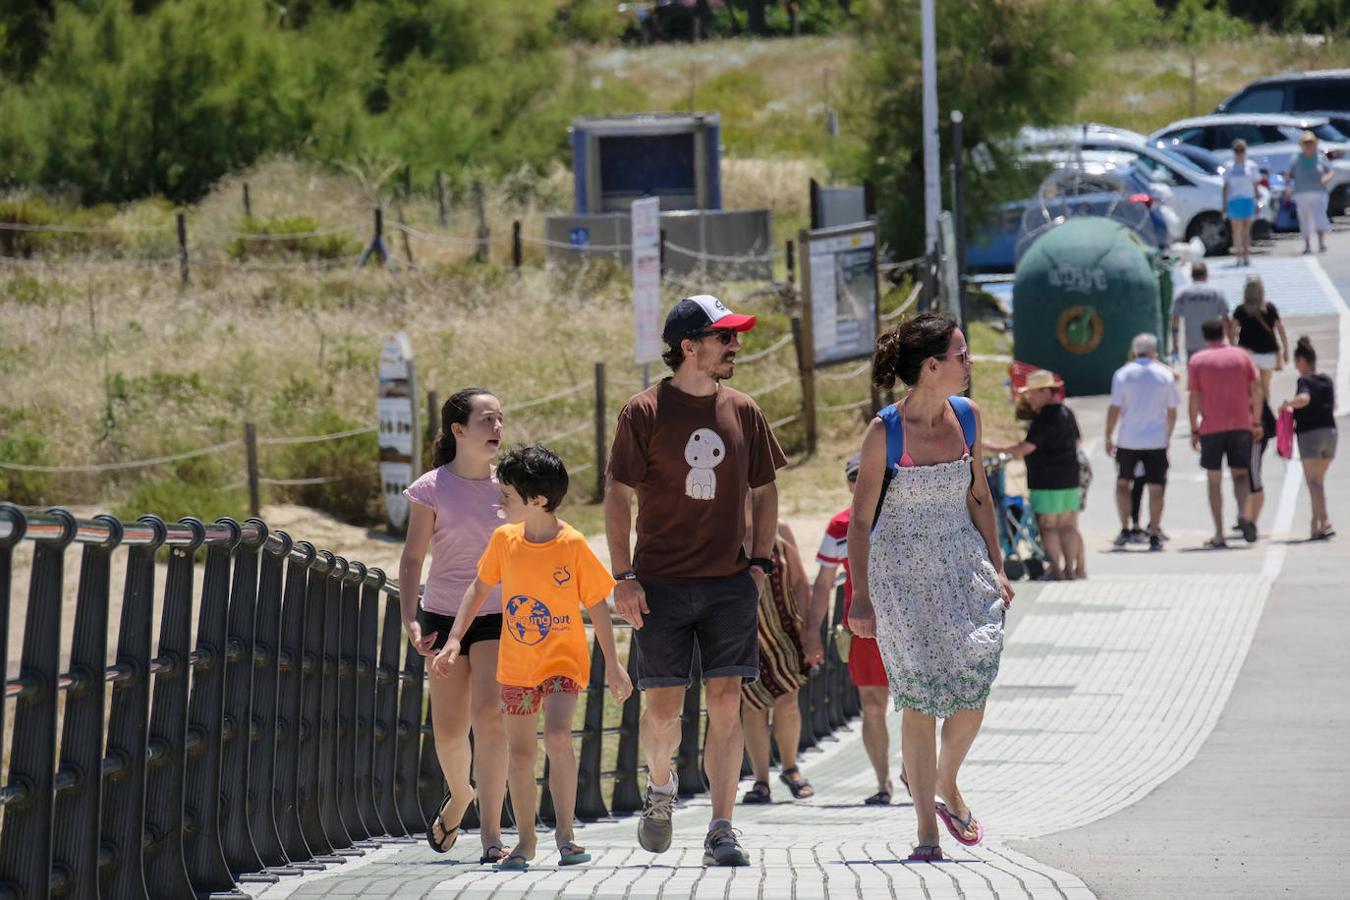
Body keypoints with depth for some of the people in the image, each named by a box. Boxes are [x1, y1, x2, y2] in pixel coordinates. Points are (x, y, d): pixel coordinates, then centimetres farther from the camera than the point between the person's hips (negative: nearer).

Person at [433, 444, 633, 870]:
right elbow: (480, 587, 11)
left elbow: (597, 606, -7)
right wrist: (455, 640, 5)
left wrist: (612, 665, -5)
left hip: (563, 660, -4)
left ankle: (564, 832, -15)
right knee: (520, 754, 9)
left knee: (557, 736, -24)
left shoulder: (573, 546, -15)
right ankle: (525, 840, 23)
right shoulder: (504, 540, -4)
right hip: (516, 664, 4)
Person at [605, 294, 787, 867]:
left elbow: (764, 492, 18)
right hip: (662, 584, -2)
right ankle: (660, 789, 31)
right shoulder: (645, 413, -3)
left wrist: (759, 563, 8)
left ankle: (721, 832, -4)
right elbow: (618, 497, -1)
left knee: (726, 703, -5)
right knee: (664, 705, 0)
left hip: (729, 583, 3)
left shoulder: (742, 412, 9)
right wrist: (623, 577, -8)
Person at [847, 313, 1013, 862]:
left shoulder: (967, 417, 1)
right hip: (902, 570, -4)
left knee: (973, 685, -9)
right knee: (920, 698, -4)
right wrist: (861, 596, -10)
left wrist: (996, 568, 10)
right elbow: (860, 520, -7)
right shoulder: (885, 432, -12)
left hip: (962, 561, 4)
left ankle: (946, 788, 19)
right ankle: (926, 830, 5)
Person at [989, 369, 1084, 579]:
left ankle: (1056, 570, -5)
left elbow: (1025, 448, -21)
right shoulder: (1067, 413, 13)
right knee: (1067, 525, 10)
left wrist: (998, 449, -12)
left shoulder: (1045, 418, -16)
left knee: (1048, 526, -3)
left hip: (1047, 481, -9)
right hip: (1070, 478, 9)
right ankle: (1070, 569, 11)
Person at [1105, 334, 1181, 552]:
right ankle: (1154, 535, 0)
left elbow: (1114, 408, -4)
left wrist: (1109, 436, 5)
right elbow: (1172, 411, 6)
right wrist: (1167, 435, 19)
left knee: (1123, 483, 16)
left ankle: (1125, 529, 9)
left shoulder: (1123, 374, -3)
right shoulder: (1165, 375, 1)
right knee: (1156, 487, 3)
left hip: (1128, 440, 0)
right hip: (1156, 441, 0)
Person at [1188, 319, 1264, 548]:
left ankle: (1219, 535, 3)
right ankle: (1242, 515, -17)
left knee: (1214, 480, 7)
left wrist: (1194, 430, 2)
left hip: (1211, 427, -1)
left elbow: (1194, 398, -4)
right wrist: (1257, 422, 8)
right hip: (1241, 425, 1)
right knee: (1240, 473, 13)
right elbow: (1256, 389, 1)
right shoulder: (1242, 357, 7)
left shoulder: (1197, 361, 2)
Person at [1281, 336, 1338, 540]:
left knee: (1313, 481, -6)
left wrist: (1287, 403, -11)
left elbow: (1304, 399, -29)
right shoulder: (1327, 381, 13)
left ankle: (1325, 522, -20)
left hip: (1310, 434, -7)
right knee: (1319, 479, 16)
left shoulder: (1305, 381, -8)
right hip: (1330, 432, 7)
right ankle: (1316, 523, 19)